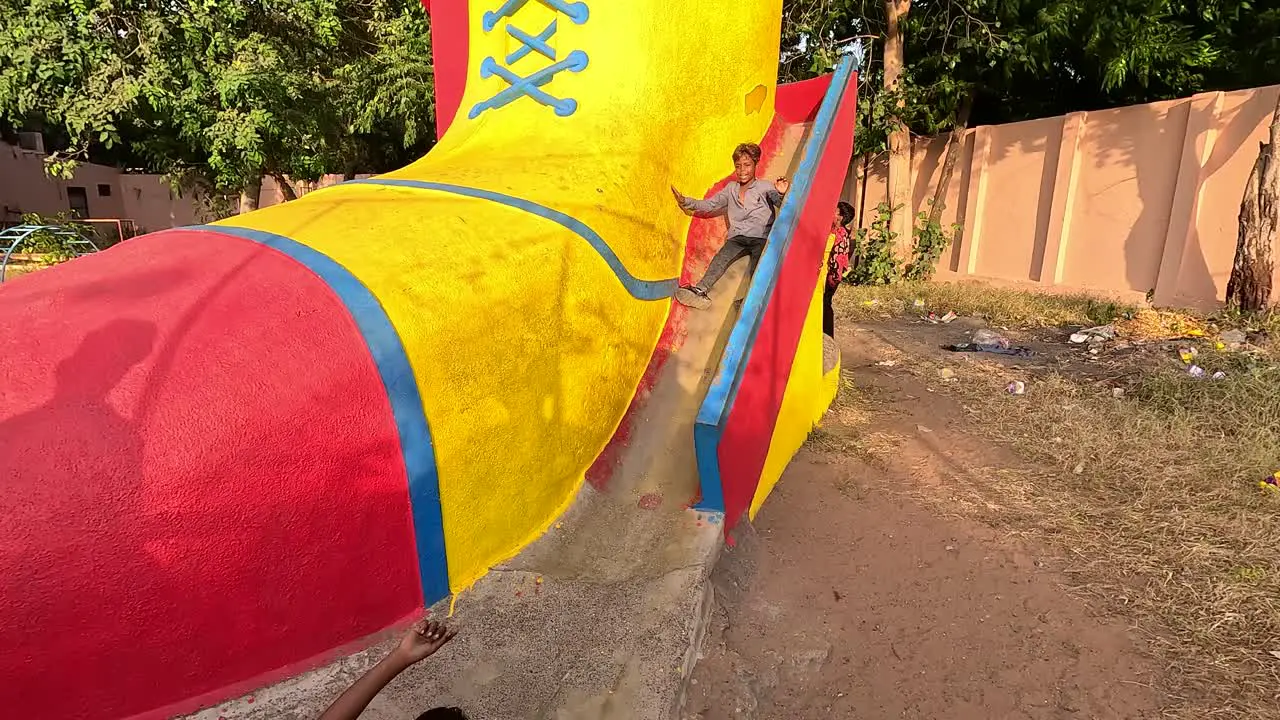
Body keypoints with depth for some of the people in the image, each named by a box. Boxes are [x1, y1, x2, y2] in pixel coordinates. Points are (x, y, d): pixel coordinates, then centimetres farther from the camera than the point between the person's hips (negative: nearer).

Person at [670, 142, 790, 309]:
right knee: (721, 257, -26)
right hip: (737, 238, 2)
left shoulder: (765, 187, 10)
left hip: (761, 238, -2)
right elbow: (709, 204, 27)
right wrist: (685, 201, 15)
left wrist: (782, 194, -26)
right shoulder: (731, 189, 23)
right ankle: (700, 290, -45)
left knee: (758, 267, -30)